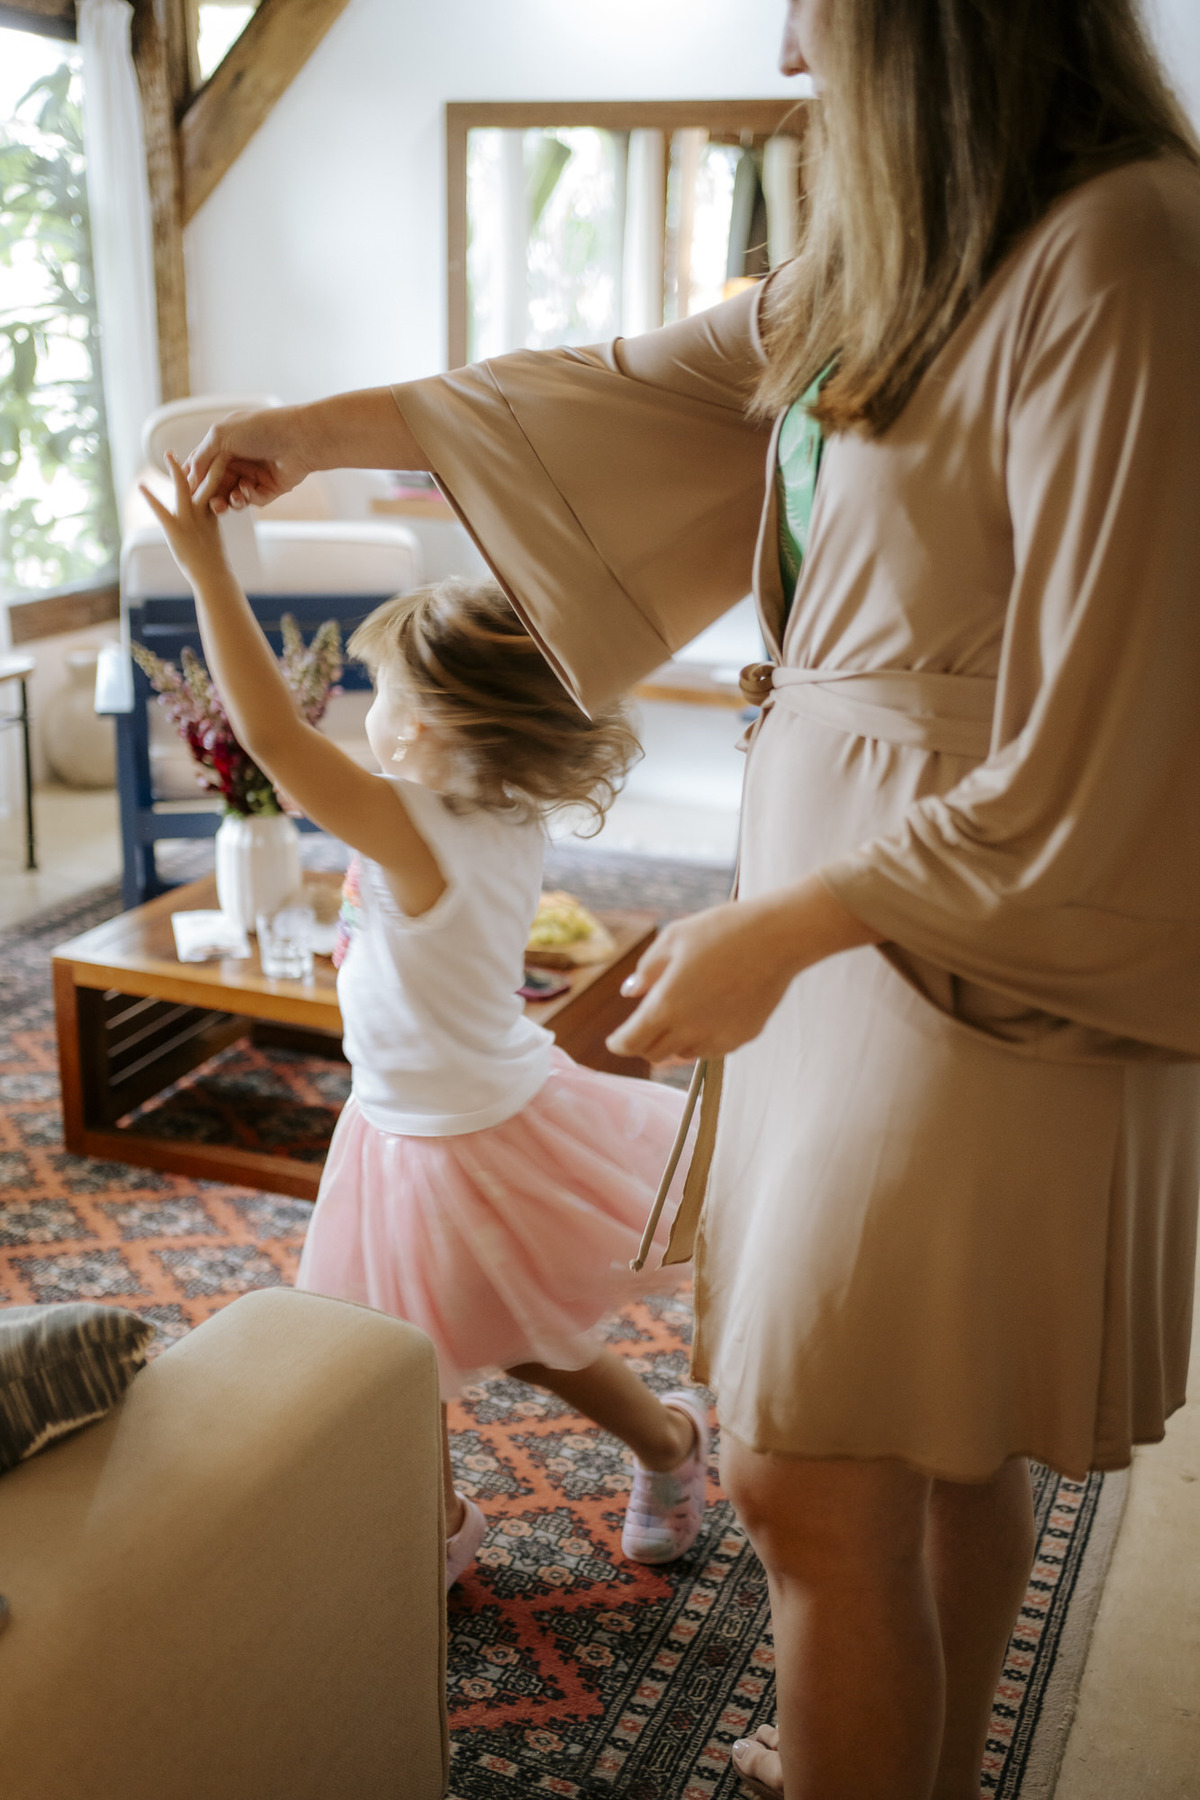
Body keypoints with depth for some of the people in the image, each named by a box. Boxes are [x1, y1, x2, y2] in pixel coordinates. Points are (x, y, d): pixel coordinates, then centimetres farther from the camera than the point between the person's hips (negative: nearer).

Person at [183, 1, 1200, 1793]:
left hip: (981, 955, -8)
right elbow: (632, 382, 19)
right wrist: (321, 427, 24)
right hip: (853, 906, 8)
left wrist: (769, 933, -16)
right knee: (939, 1443, 22)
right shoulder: (895, 263, 11)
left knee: (810, 1474, 1)